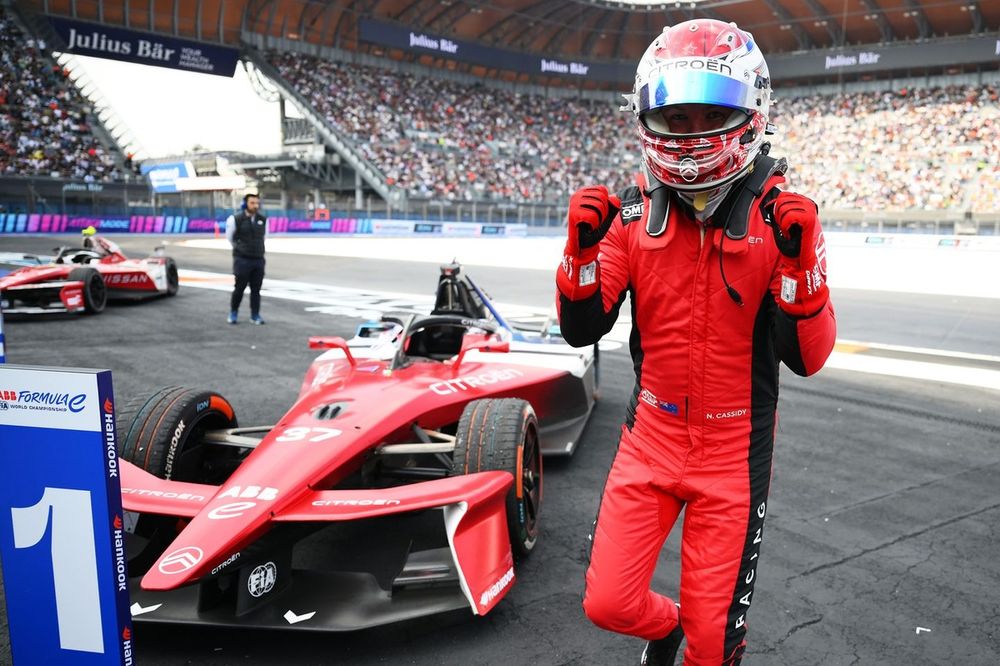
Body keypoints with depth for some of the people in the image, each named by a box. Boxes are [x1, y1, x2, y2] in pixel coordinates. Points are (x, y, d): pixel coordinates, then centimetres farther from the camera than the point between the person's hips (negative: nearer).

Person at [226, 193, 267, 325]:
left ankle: (255, 315, 12)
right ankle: (233, 313, 19)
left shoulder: (262, 219, 3)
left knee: (256, 289, 4)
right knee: (239, 287, 1)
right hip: (242, 260, -3)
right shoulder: (235, 219, -8)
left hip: (258, 259, 3)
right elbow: (229, 237, 8)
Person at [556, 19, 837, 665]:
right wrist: (583, 249, -19)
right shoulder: (633, 211, -5)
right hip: (652, 434, 2)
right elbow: (581, 331, -3)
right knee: (609, 603, 6)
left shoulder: (781, 217, -10)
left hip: (734, 449, -1)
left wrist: (801, 262, -26)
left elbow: (807, 358, -11)